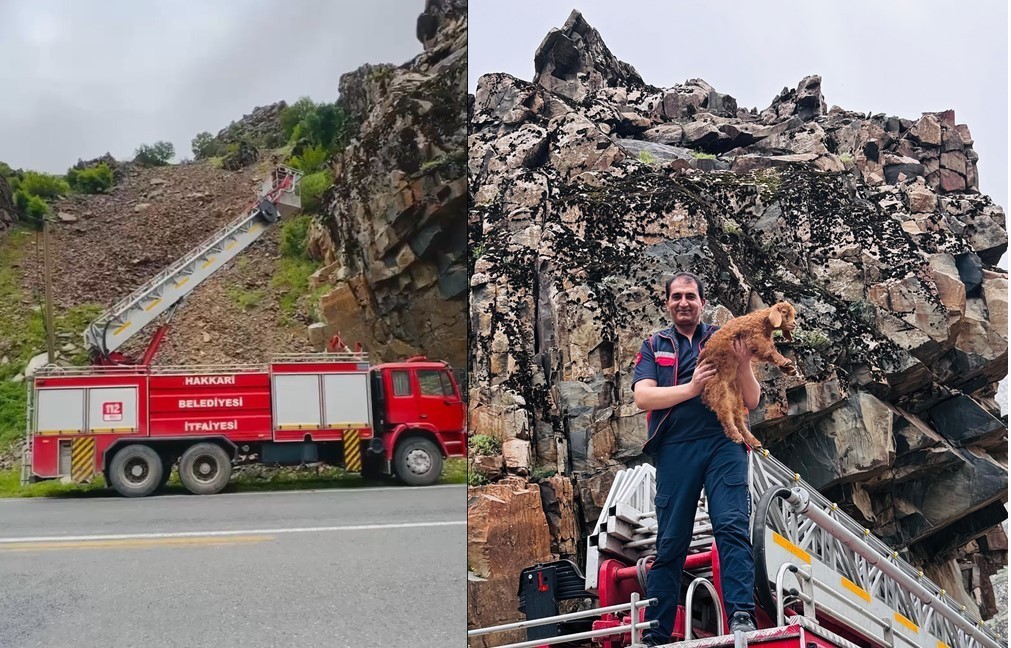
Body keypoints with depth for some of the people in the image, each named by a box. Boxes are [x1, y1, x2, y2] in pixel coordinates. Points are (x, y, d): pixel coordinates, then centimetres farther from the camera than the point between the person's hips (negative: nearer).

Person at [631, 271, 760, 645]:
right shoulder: (654, 346, 17)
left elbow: (751, 401, 9)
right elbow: (642, 397, 0)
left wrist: (743, 364, -9)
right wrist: (692, 388, -11)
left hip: (723, 443, 0)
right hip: (675, 448, 1)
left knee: (732, 527, -16)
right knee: (670, 542, 3)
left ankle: (741, 616, -19)